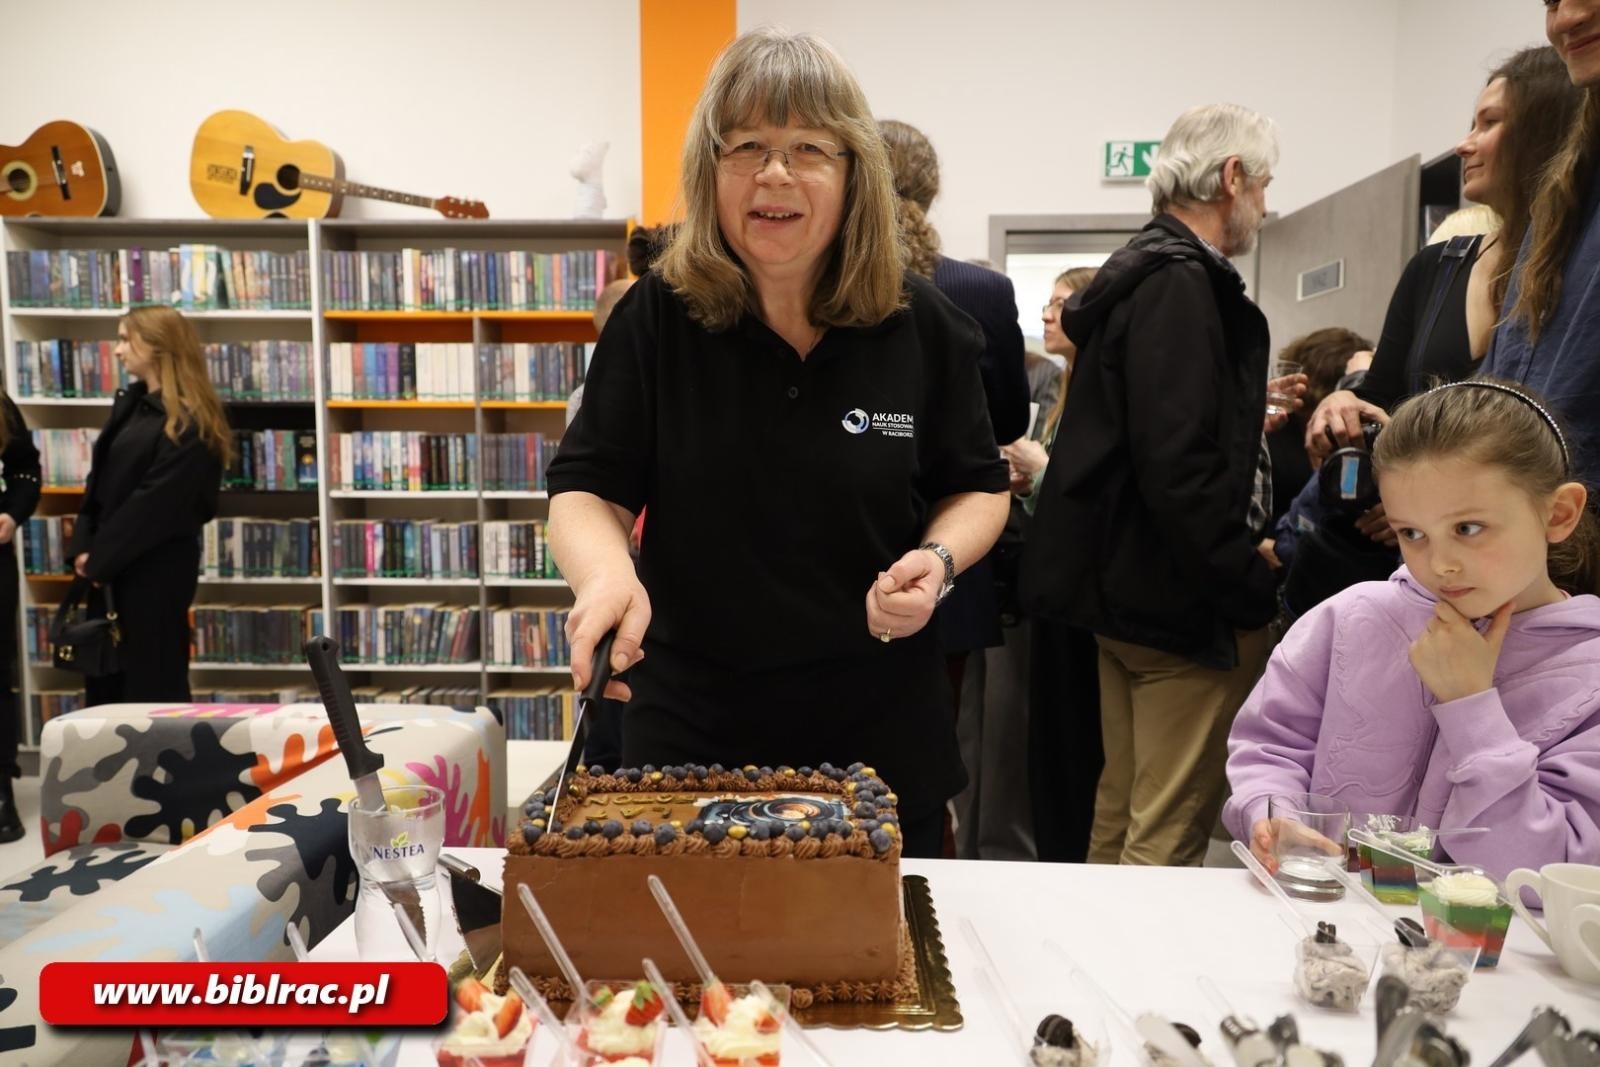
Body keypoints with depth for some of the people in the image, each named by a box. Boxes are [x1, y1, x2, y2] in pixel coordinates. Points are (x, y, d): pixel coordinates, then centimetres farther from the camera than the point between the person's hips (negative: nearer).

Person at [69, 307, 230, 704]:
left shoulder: (188, 423, -15)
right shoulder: (128, 403, 13)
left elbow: (155, 504, -18)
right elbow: (99, 479, 11)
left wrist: (100, 560, -12)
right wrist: (83, 548, 1)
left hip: (156, 568, -8)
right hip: (110, 566, 9)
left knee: (153, 682, 3)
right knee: (105, 676, 15)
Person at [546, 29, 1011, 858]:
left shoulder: (923, 327, -4)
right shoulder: (654, 319, -6)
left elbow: (977, 485, 7)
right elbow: (587, 489, -5)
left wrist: (940, 557, -14)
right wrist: (607, 572, -27)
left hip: (881, 733, 1)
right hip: (689, 729, 0)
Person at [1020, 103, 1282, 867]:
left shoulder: (1138, 272, 15)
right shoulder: (1182, 283, -15)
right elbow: (1180, 467, -24)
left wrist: (1246, 422, 22)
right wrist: (1251, 590, -17)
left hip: (1124, 581, 10)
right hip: (1187, 602, -10)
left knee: (1122, 813, 20)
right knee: (1170, 833, -1)